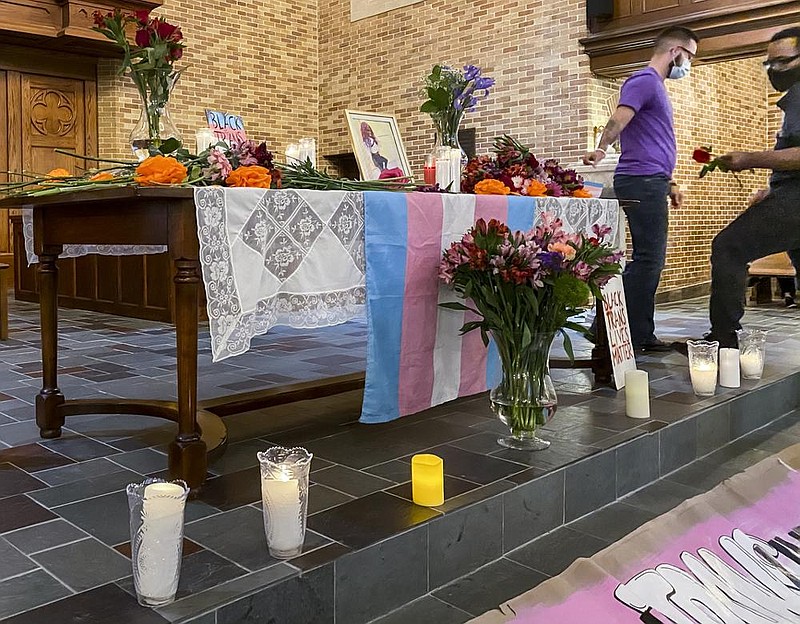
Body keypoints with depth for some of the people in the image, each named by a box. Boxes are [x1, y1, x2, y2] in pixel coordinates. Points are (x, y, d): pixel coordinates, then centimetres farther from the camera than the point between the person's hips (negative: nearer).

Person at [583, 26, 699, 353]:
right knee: (648, 258, -12)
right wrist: (601, 150, -42)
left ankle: (642, 335, 17)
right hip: (642, 182, -10)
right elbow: (618, 119, -25)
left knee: (651, 259, 11)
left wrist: (668, 182, 27)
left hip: (651, 183, 10)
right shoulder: (644, 80, -6)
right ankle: (628, 338, -9)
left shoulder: (656, 86, 26)